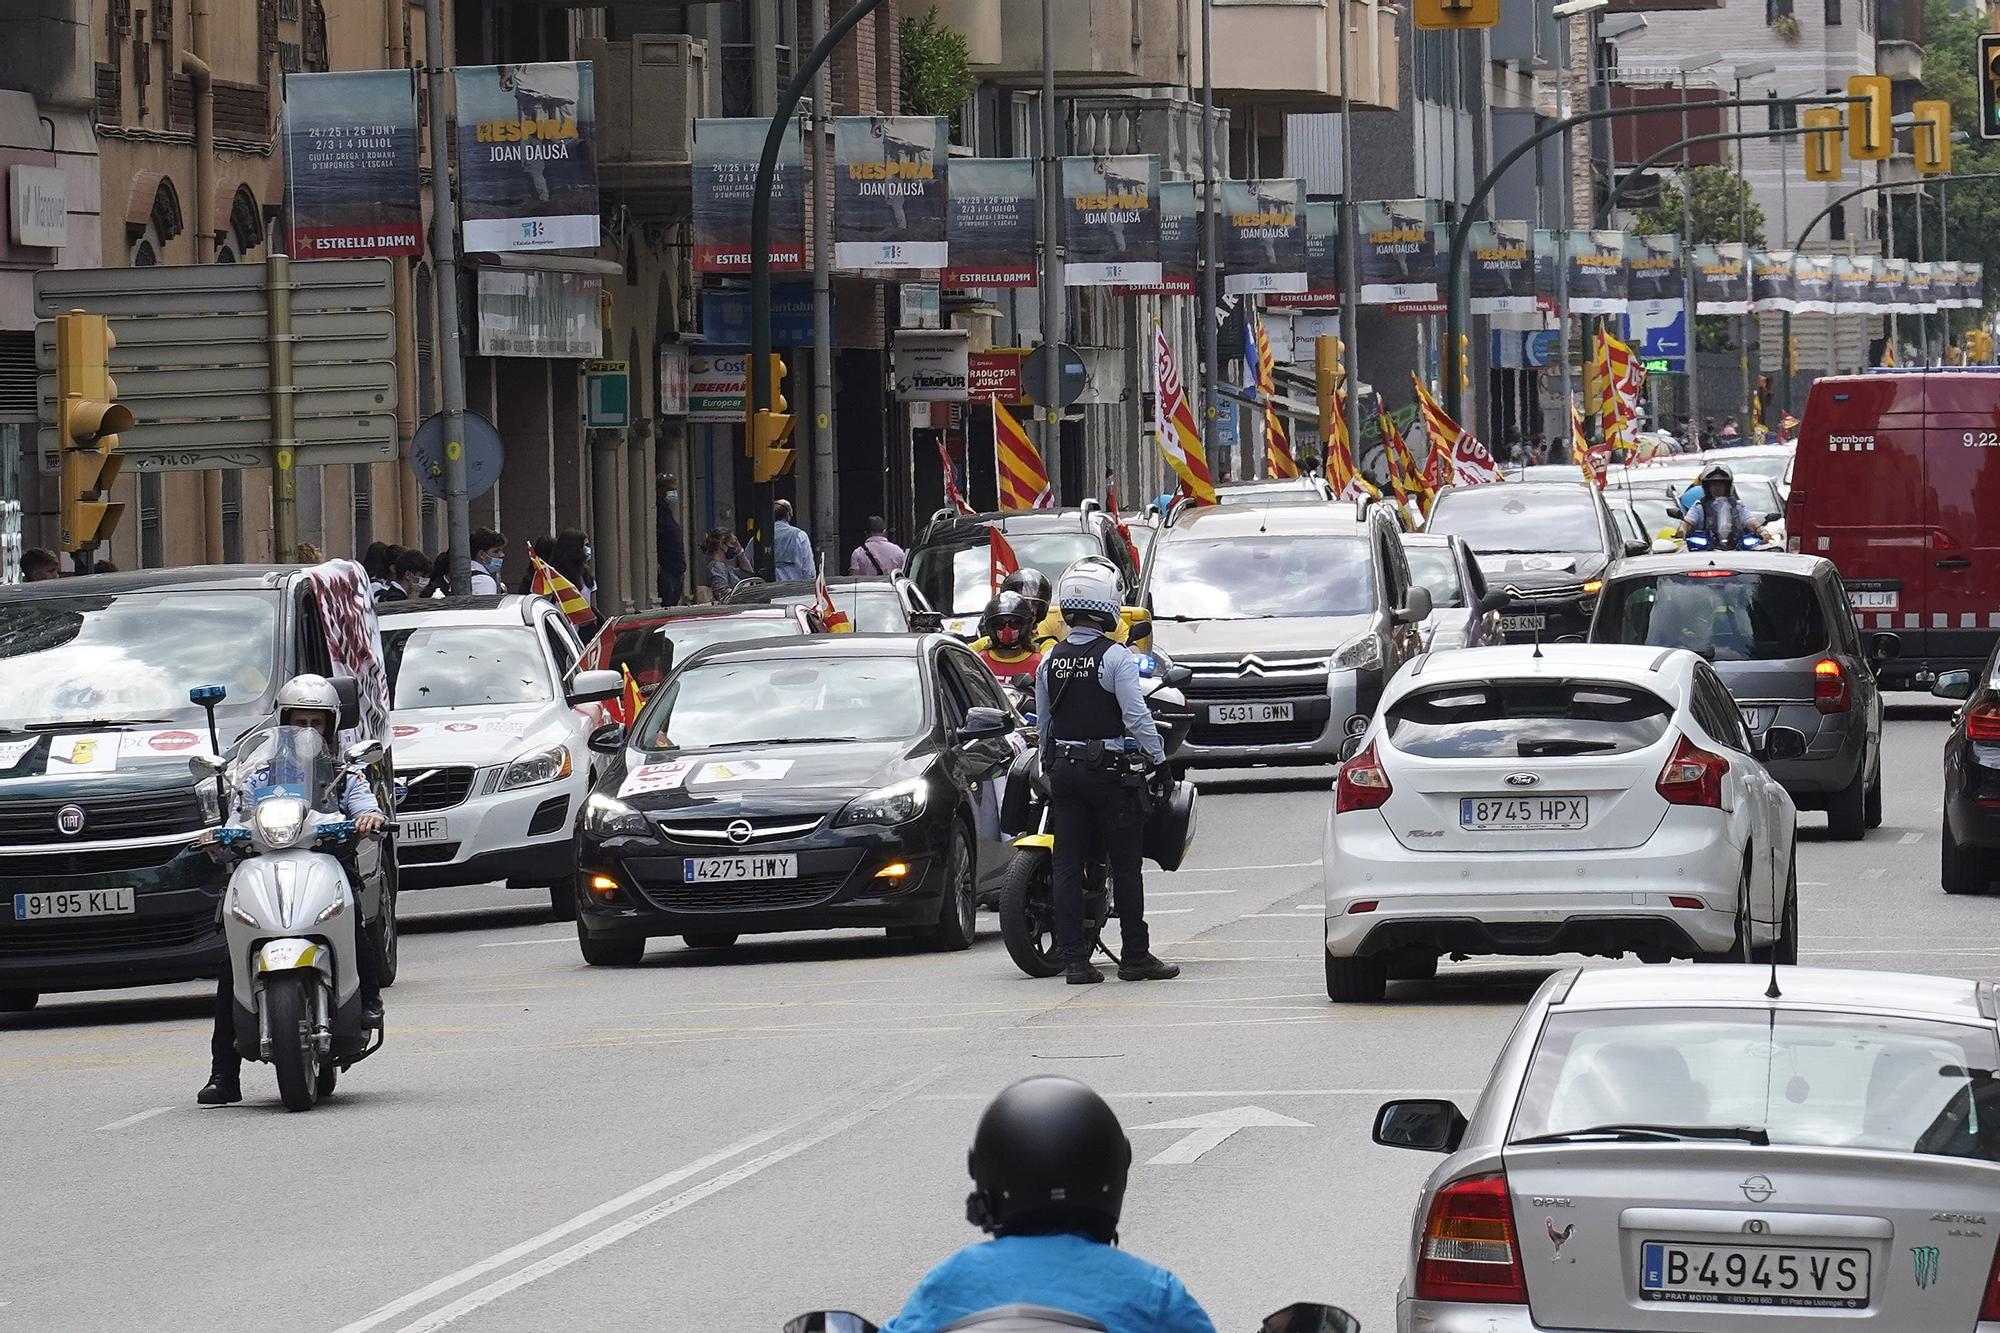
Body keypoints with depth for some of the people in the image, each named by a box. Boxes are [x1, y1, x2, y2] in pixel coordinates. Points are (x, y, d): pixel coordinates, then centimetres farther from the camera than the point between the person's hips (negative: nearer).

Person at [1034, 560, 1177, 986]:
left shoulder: (1049, 660, 6)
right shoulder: (1115, 657, -11)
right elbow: (1136, 716, -15)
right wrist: (1158, 758, -3)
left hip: (1062, 770, 5)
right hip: (1107, 770, -5)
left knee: (1067, 867, 4)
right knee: (1126, 866, 3)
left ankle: (1075, 959, 1)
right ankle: (1134, 957, 6)